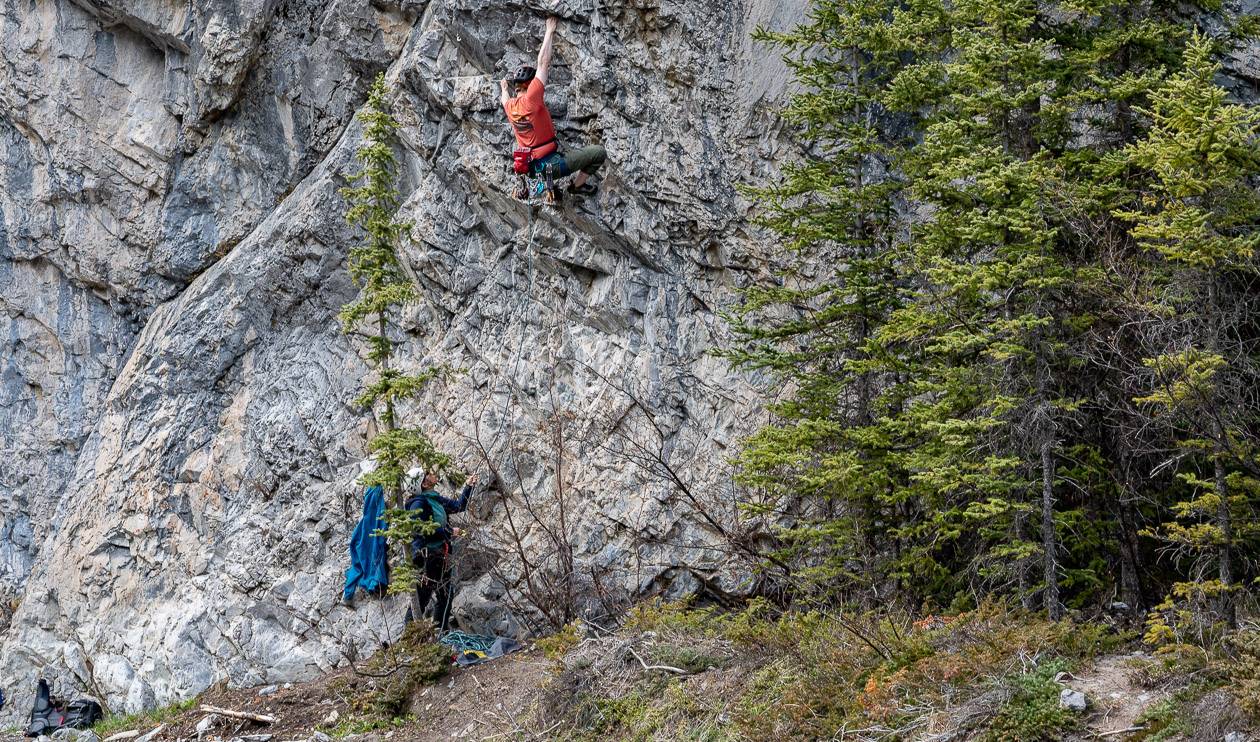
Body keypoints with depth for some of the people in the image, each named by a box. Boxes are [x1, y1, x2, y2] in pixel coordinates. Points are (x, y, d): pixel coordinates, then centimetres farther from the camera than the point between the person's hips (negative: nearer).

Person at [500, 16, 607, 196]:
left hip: (532, 166, 8)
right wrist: (549, 32, -8)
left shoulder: (510, 107, 0)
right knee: (599, 152, -5)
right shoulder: (530, 99, -20)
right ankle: (578, 185, 10)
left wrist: (504, 88, 51)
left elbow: (505, 99, 29)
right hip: (553, 165, -8)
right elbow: (543, 63, -16)